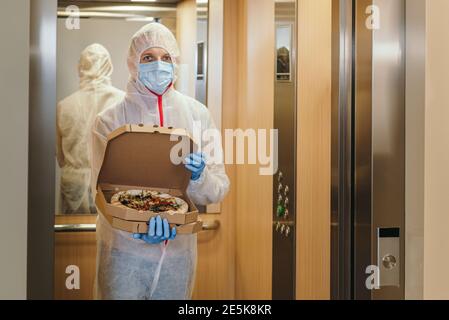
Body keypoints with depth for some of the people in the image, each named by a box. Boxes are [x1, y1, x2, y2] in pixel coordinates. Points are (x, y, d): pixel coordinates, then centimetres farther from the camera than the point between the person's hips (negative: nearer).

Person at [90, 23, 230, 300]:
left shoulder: (198, 114, -2)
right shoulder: (110, 120, -7)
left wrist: (199, 177, -23)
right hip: (124, 248, -2)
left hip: (179, 248, 2)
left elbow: (219, 190, -1)